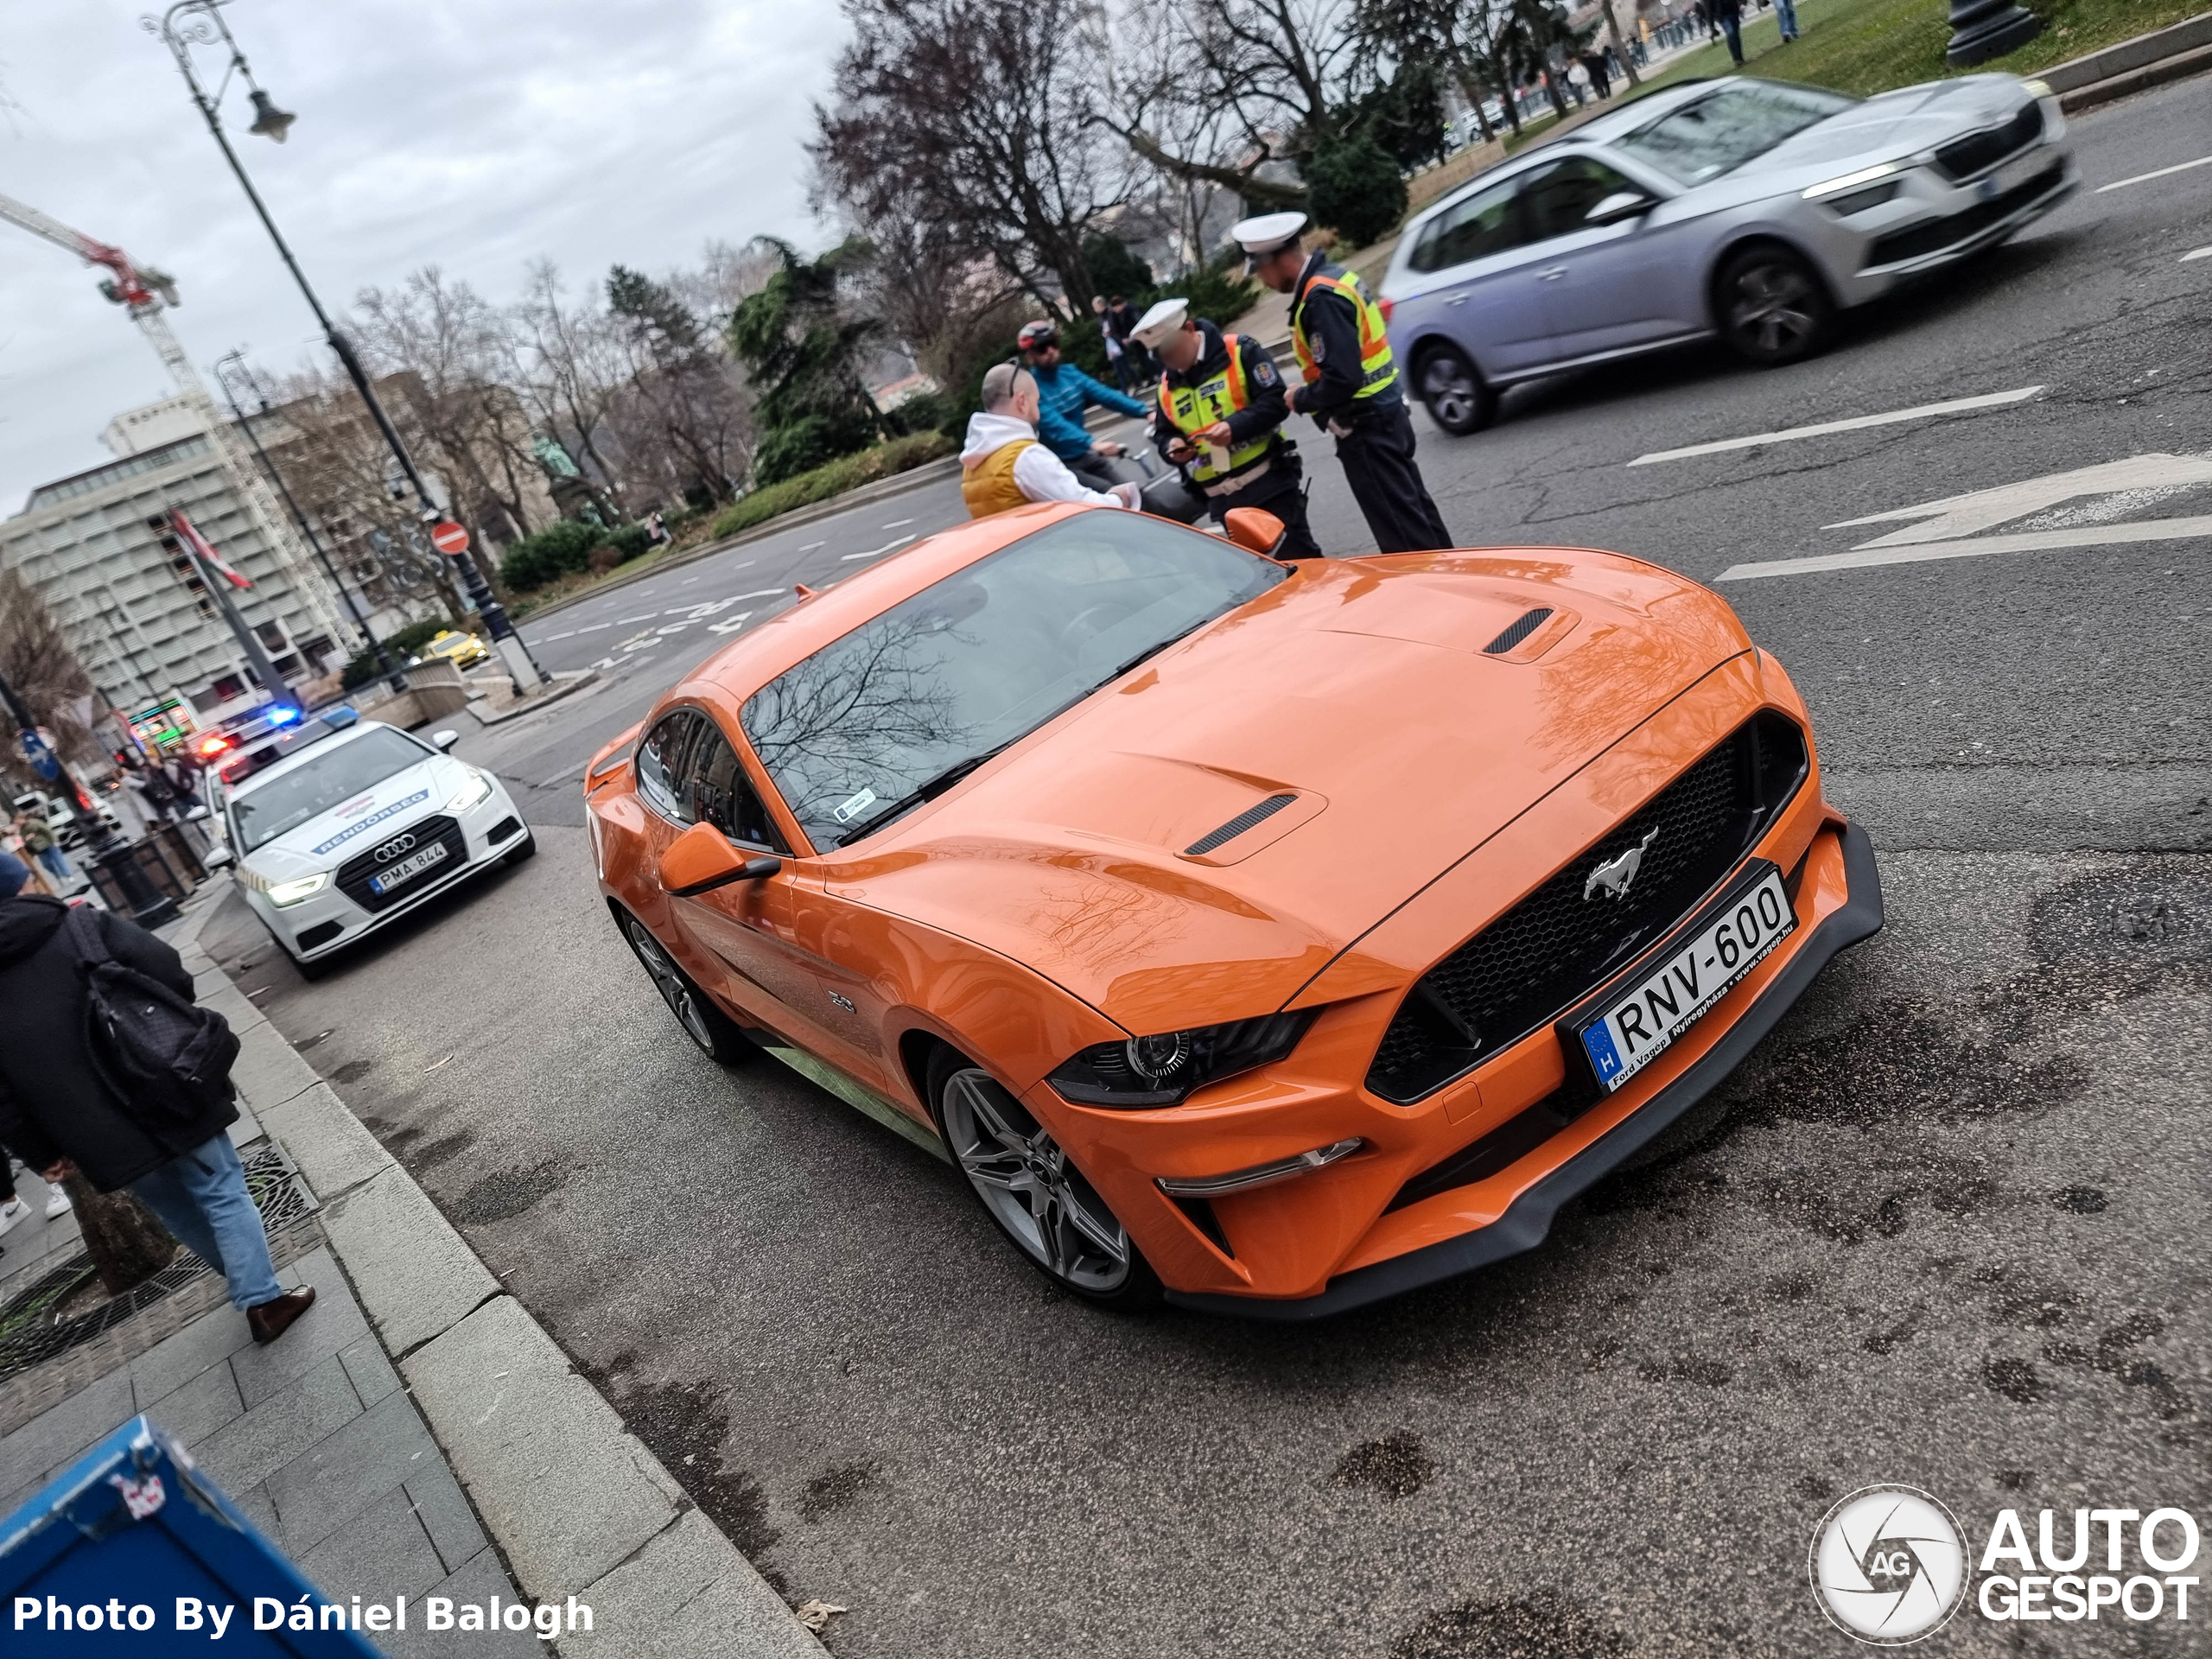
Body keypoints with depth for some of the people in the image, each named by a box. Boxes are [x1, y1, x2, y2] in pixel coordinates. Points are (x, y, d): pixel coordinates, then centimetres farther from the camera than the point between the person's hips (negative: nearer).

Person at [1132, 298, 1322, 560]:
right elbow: (1162, 433, 18)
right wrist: (1172, 446, -6)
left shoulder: (1240, 351, -6)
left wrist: (1235, 426, -26)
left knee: (1300, 558, 0)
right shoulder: (1166, 386, 10)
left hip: (1270, 481, -5)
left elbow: (1276, 401, -12)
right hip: (1222, 500, 5)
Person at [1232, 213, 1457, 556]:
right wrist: (1307, 394, 9)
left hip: (1366, 428, -10)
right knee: (1414, 511, 17)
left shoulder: (1323, 298, -20)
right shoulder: (1335, 277, 11)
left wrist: (1301, 400, -10)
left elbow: (1342, 379, -26)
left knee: (1401, 529, -3)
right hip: (1385, 413, 10)